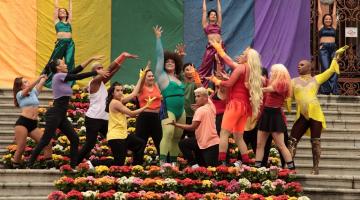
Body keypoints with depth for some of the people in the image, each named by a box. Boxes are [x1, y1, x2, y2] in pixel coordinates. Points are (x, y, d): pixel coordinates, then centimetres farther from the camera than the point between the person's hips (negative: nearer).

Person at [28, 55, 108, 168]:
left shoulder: (63, 77, 15)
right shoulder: (58, 76, -10)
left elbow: (77, 70, 16)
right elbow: (79, 77, -12)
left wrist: (91, 59, 14)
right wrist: (97, 72, -8)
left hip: (62, 116, 10)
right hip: (54, 115, -10)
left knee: (74, 139, 7)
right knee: (45, 141, -8)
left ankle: (73, 166, 11)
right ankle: (30, 165, -4)